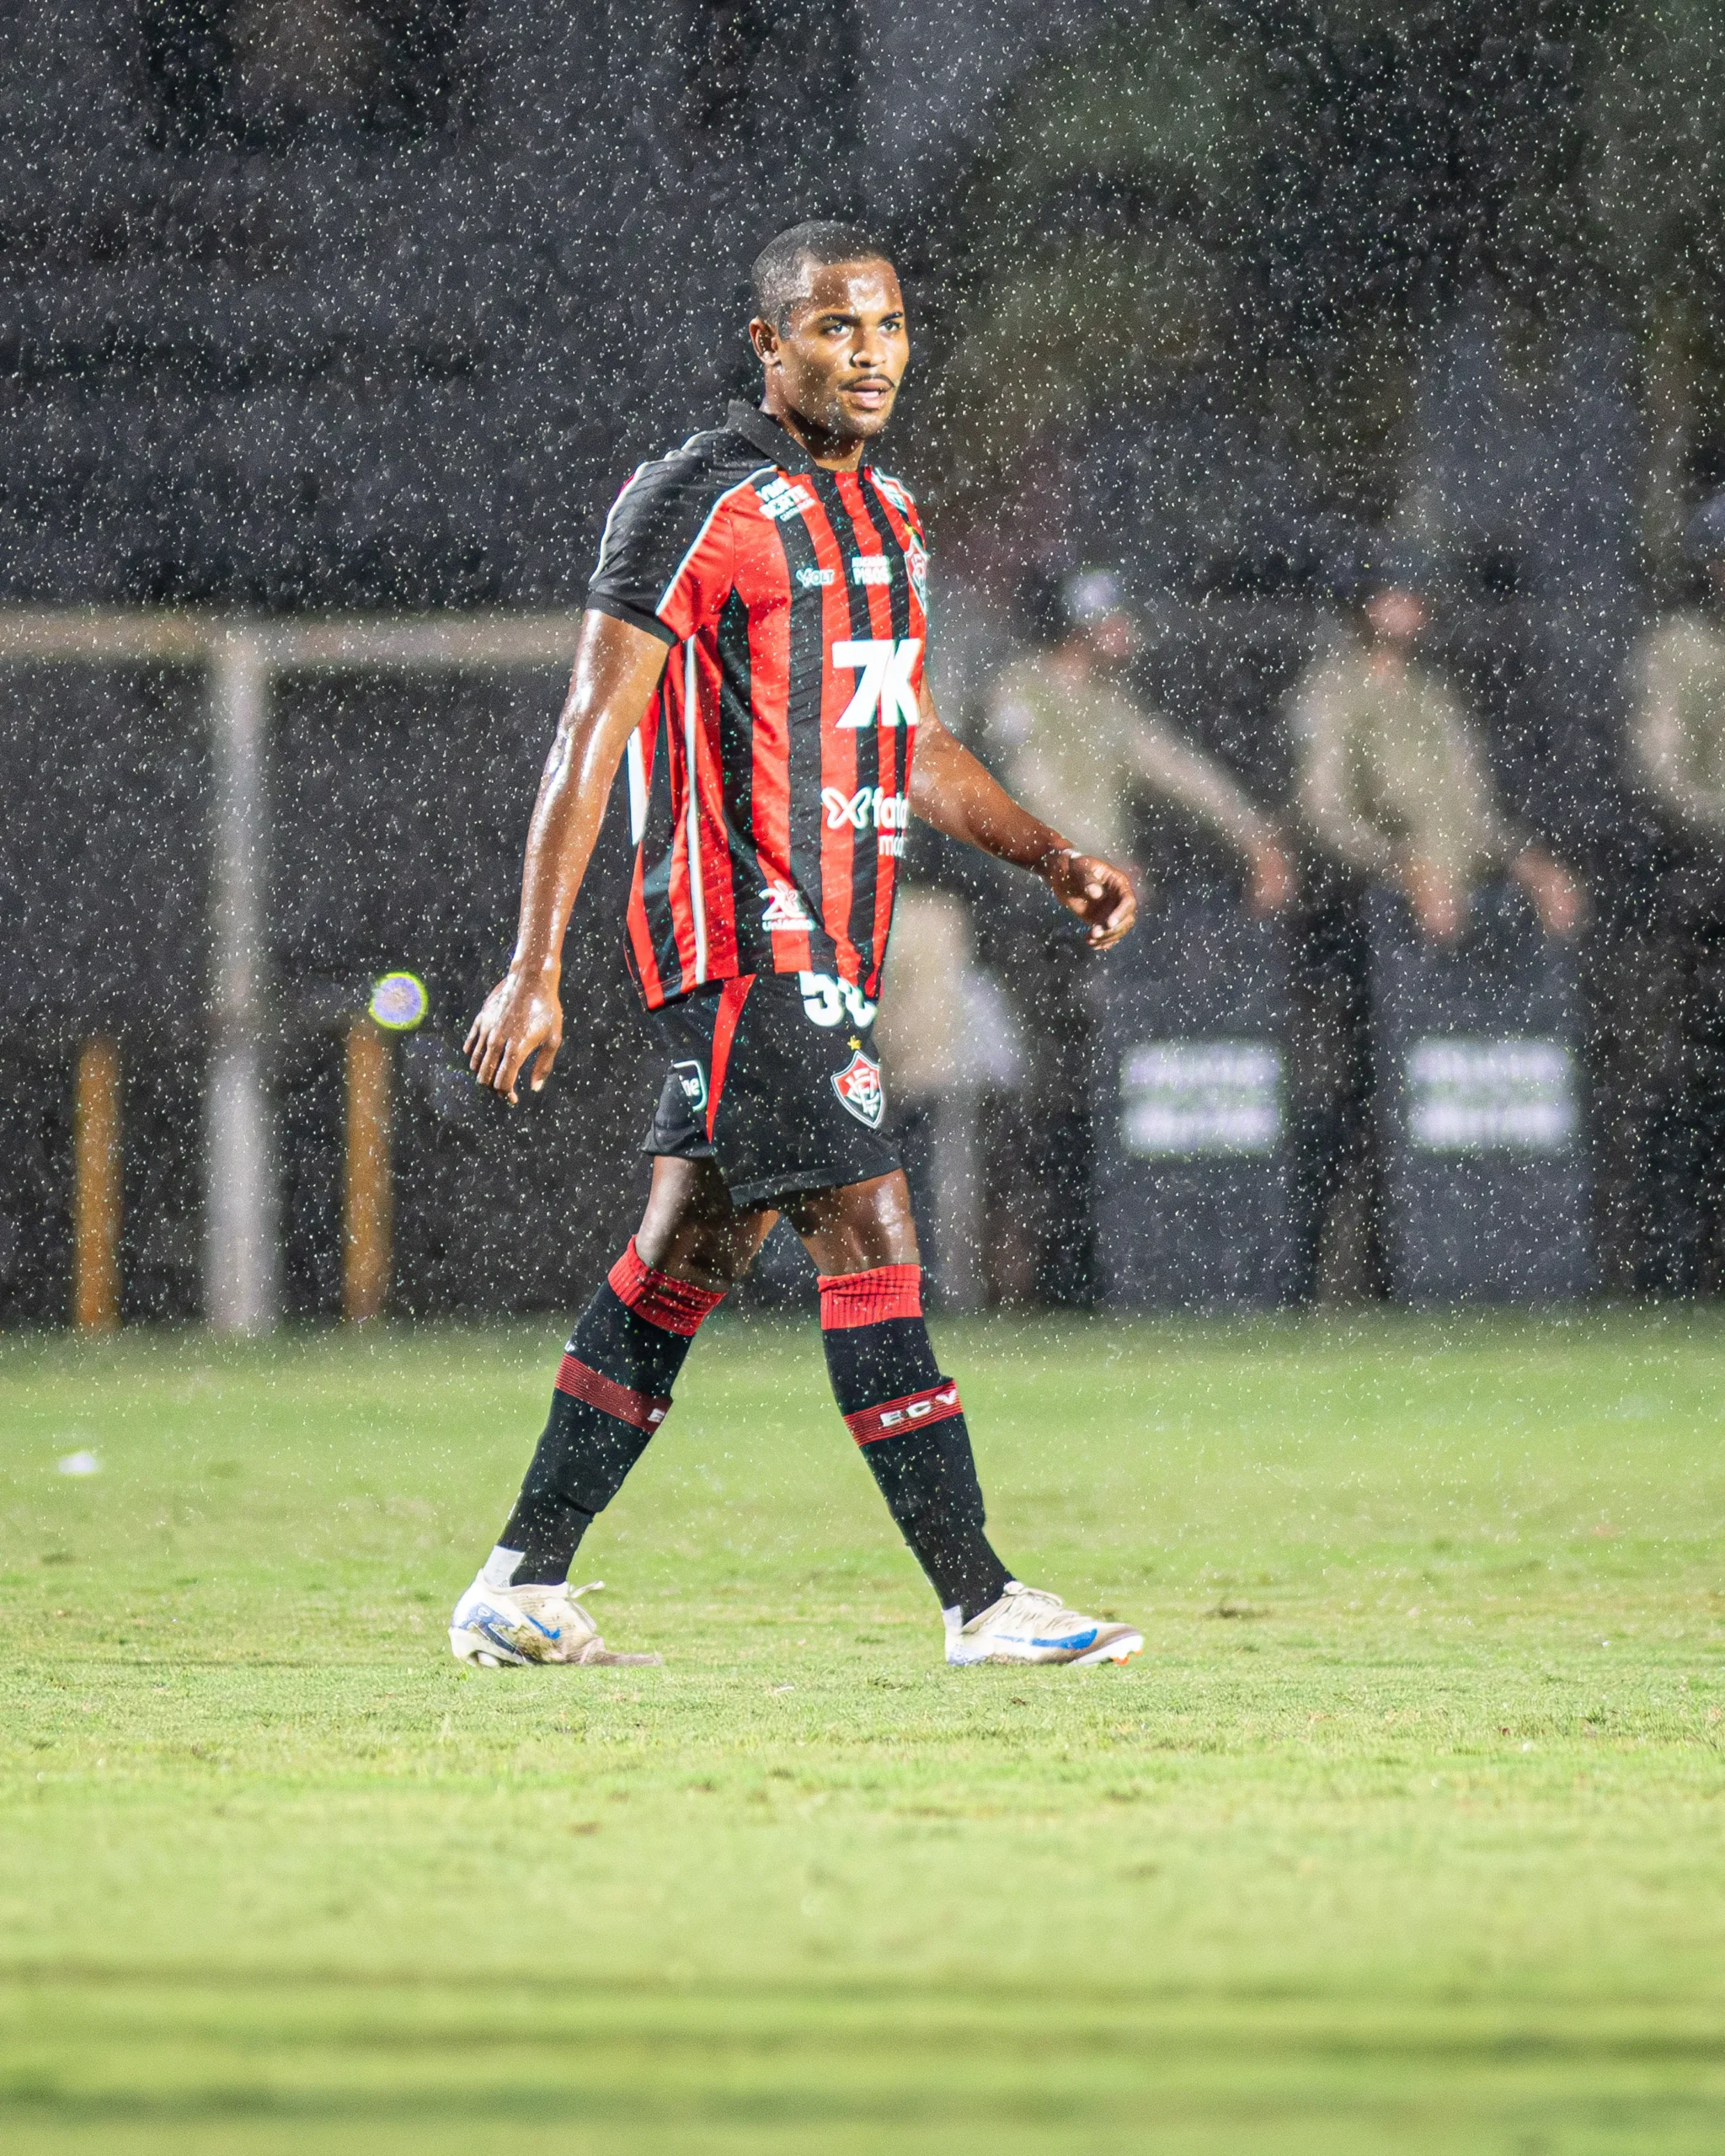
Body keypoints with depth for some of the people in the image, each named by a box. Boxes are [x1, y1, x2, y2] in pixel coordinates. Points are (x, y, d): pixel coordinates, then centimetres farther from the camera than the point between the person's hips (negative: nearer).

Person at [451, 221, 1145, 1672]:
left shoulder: (885, 515, 17)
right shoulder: (697, 502, -10)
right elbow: (591, 736, -12)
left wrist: (1052, 856, 14)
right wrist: (535, 967, -17)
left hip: (832, 946, 9)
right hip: (745, 938, -9)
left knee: (683, 1263, 11)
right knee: (872, 1240, -12)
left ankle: (521, 1591, 16)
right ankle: (979, 1602, -13)